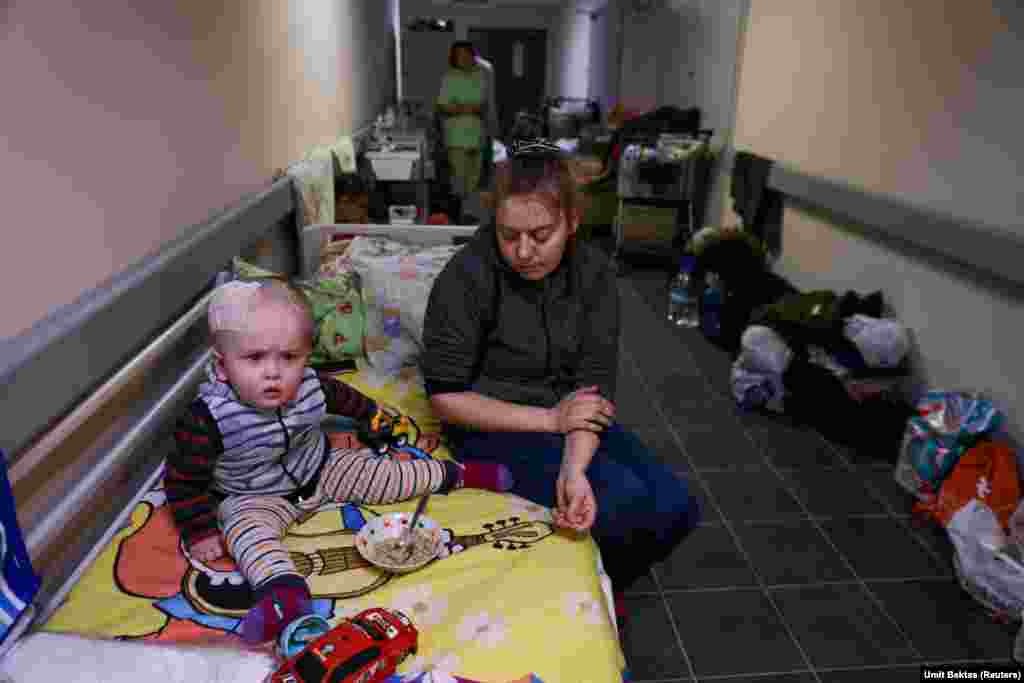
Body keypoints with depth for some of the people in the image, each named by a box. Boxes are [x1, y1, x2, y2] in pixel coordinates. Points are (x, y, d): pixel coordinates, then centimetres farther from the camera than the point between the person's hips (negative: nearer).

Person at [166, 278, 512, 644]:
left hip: (322, 469, 3)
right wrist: (201, 532, -19)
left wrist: (374, 415, 23)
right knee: (246, 528, -32)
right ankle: (284, 591, -52)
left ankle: (456, 473, 15)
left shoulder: (310, 386, -19)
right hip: (255, 497, -3)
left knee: (382, 476, 0)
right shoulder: (209, 418, -32)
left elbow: (343, 397, 5)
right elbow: (183, 481, -19)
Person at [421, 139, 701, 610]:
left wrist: (574, 466, -30)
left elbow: (595, 384, -12)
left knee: (676, 508, -9)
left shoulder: (594, 273, -6)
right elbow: (445, 398, -16)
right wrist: (550, 419, -18)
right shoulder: (466, 277, -19)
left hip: (568, 420, 5)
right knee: (626, 501, -23)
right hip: (493, 427, -5)